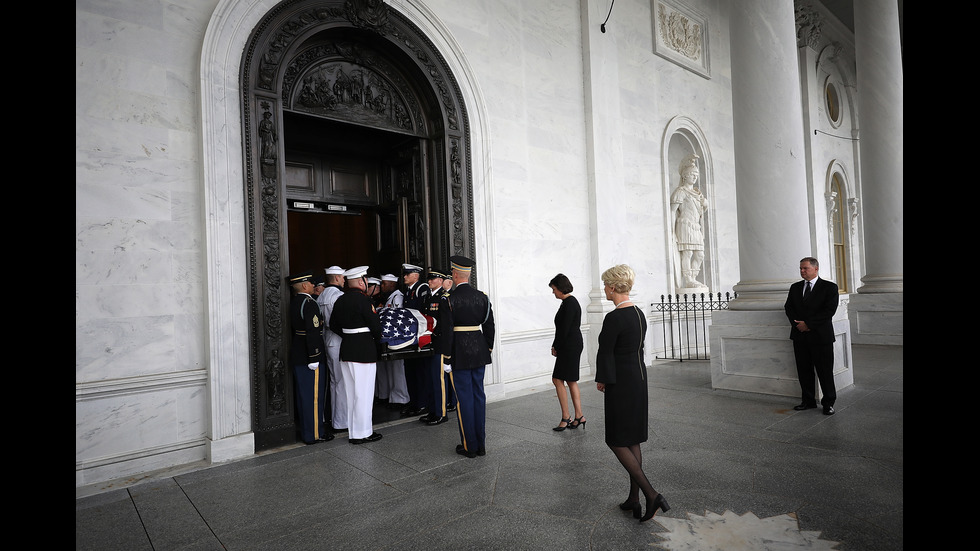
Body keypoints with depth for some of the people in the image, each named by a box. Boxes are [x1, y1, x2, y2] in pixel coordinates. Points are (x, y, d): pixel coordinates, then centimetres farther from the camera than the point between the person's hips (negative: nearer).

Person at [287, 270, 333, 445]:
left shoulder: (293, 302, 10)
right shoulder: (309, 303, -19)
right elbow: (312, 333, -24)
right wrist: (314, 358, -21)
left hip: (297, 355, 10)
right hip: (308, 356, -10)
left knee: (303, 394, 18)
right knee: (313, 395, -1)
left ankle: (305, 429, 31)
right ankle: (314, 433, 7)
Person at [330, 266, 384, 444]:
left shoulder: (340, 300, 9)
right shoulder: (363, 300, -16)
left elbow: (333, 325, 15)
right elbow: (375, 325, -16)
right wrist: (377, 339, 3)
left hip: (346, 350, 8)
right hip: (364, 351, -8)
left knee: (351, 392, 14)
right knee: (364, 392, 0)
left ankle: (352, 431, 24)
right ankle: (363, 432, 7)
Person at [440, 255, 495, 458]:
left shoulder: (449, 300, -12)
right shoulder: (483, 297, 2)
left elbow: (446, 332, -12)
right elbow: (489, 326, 6)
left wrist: (446, 358, -5)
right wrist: (488, 349, 16)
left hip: (460, 354, -5)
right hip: (479, 352, 5)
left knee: (464, 397, 4)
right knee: (479, 395, 12)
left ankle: (469, 446, 13)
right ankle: (481, 444, 20)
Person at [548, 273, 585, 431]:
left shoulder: (569, 303, -17)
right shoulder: (570, 301, 14)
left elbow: (564, 329, -20)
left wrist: (556, 347, -9)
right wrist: (556, 346, 12)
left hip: (570, 346, -10)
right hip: (571, 346, 10)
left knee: (557, 380, -4)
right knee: (571, 381, 13)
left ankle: (566, 417, 3)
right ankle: (579, 416, 18)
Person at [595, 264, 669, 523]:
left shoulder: (614, 318, -20)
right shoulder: (639, 313, 7)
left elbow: (605, 353, -15)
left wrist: (601, 380, 1)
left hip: (621, 384, -9)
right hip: (639, 378, 9)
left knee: (617, 442, 4)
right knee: (632, 441, 16)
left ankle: (651, 494, -1)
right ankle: (634, 499, 24)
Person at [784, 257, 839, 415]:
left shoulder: (830, 287, -2)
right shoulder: (795, 287, 13)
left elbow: (829, 310, -11)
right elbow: (789, 307, 9)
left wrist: (808, 323, -16)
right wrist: (796, 323, -8)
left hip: (821, 336, -4)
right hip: (800, 336, 5)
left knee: (825, 371, 2)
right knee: (804, 370, 9)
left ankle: (828, 403, 16)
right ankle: (808, 401, 19)